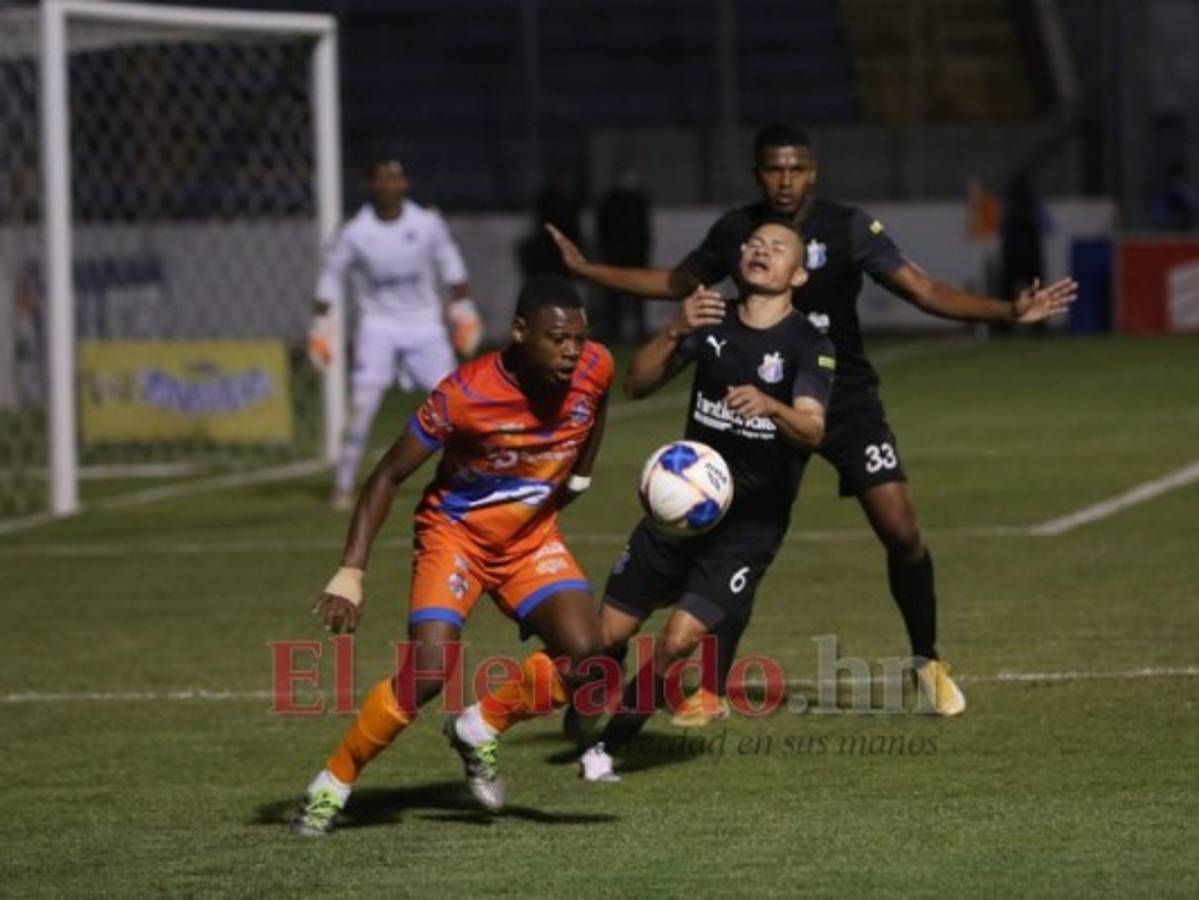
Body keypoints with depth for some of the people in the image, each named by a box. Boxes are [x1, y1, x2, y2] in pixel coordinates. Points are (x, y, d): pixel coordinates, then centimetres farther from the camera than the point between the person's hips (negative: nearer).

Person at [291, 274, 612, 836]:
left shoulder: (595, 370, -15)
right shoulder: (466, 394, -27)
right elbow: (389, 476, -20)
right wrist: (350, 573, -25)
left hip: (532, 537, 5)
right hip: (455, 532, -4)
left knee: (585, 656, -16)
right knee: (429, 669, -23)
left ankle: (477, 731, 9)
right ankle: (332, 785, -4)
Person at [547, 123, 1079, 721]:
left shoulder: (847, 228, -11)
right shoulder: (735, 232, -2)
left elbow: (924, 290, -15)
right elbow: (675, 283, 16)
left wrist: (1008, 311, -28)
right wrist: (585, 270, 14)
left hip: (846, 401, -2)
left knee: (901, 532, -10)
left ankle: (928, 666, 10)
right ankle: (711, 691, 4)